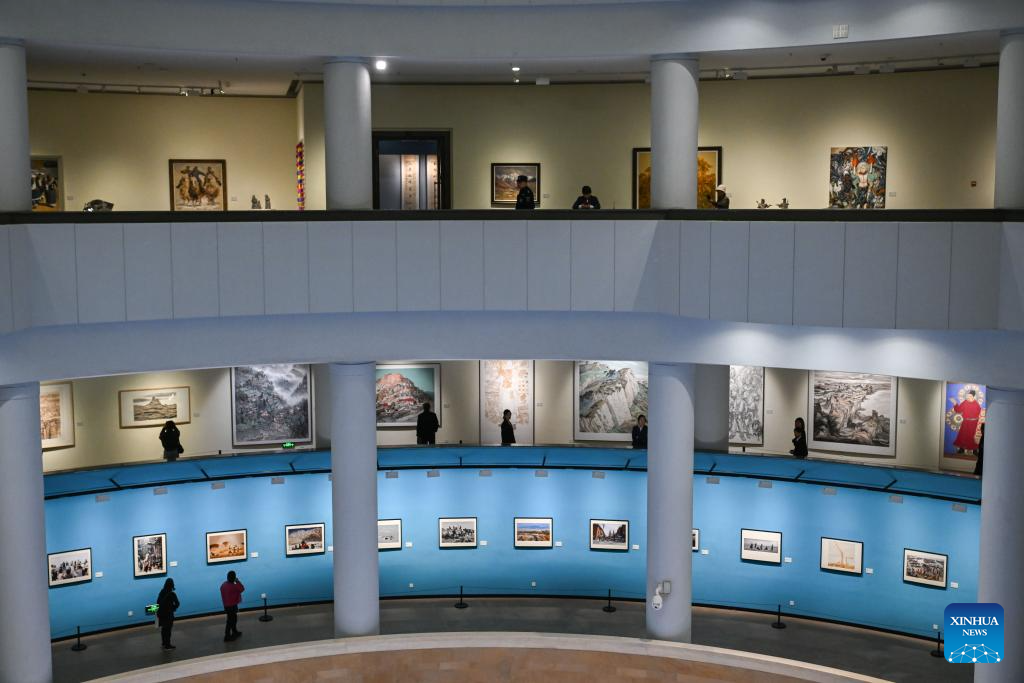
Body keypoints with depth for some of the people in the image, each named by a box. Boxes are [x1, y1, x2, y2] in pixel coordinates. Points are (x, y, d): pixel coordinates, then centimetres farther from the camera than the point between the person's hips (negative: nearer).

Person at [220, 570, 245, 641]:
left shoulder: (223, 584, -1)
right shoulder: (234, 586, -26)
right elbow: (242, 588, -12)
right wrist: (237, 581, -8)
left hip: (226, 605, 8)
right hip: (232, 606, -8)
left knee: (233, 619, 24)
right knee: (230, 621, 4)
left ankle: (235, 632, 39)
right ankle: (227, 636, 12)